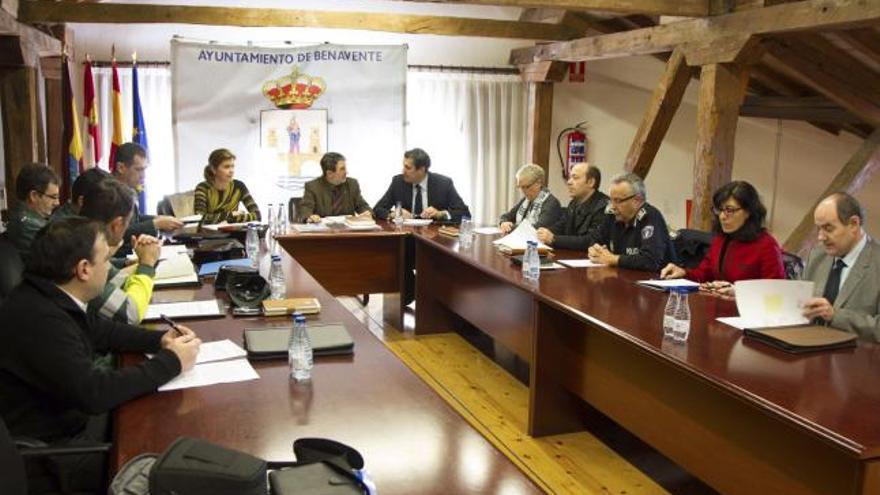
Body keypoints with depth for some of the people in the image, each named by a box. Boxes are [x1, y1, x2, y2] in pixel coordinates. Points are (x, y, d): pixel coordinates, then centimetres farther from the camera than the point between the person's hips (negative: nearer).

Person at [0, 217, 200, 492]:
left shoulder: (49, 297, -1)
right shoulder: (38, 318, -31)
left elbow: (101, 330, 16)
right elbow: (93, 392, -32)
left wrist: (160, 339, 0)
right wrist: (171, 361, -22)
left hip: (72, 415, 9)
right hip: (52, 450, -9)